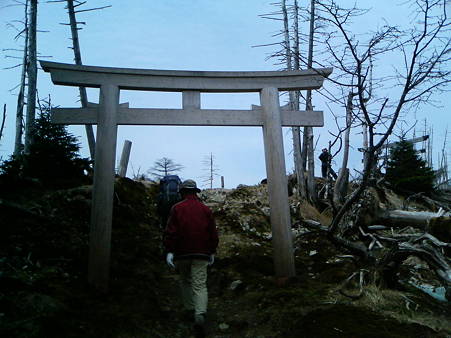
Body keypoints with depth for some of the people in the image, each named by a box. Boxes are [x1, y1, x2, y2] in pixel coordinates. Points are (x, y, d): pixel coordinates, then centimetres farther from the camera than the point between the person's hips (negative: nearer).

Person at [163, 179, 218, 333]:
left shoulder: (177, 208, 0)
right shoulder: (205, 209, 6)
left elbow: (170, 231, -8)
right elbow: (213, 232, 8)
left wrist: (169, 251, -8)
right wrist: (212, 251, 17)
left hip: (182, 253, 0)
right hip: (201, 254, 1)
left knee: (184, 281, 19)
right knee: (200, 284, -3)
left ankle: (190, 308, 23)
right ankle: (200, 313, -20)